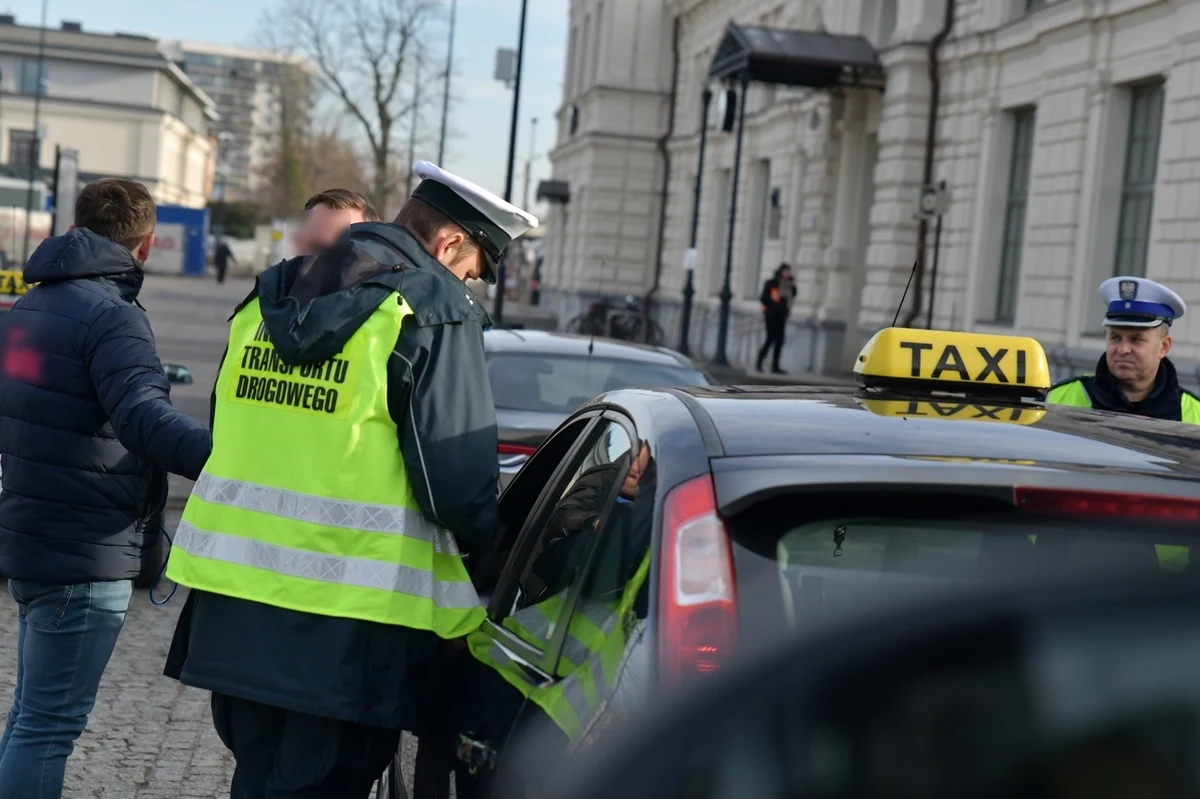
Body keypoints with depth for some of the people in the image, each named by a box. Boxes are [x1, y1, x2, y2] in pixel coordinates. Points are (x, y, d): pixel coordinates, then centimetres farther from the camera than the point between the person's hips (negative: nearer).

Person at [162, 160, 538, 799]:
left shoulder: (266, 302, 14)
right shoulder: (435, 313, -9)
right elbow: (459, 479, -12)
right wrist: (491, 556, 7)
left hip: (232, 609, 7)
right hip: (346, 628, -6)